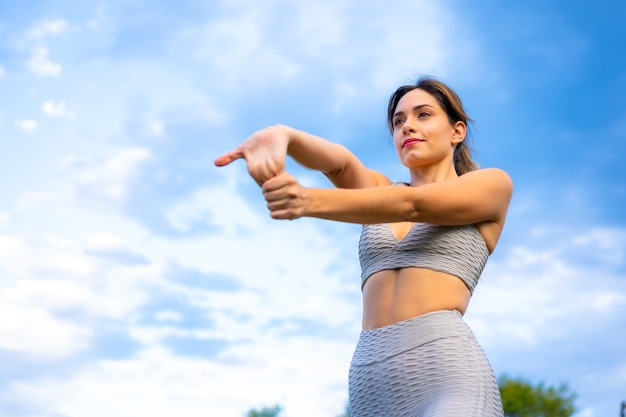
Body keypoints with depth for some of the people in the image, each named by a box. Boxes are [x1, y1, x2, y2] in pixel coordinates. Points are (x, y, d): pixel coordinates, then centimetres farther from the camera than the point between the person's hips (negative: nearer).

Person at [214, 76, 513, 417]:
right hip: (371, 383, 5)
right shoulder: (378, 191, 23)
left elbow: (411, 205, -7)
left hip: (445, 371, -5)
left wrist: (310, 201, -22)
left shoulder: (493, 184, 11)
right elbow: (338, 161, 1)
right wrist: (281, 136, -21)